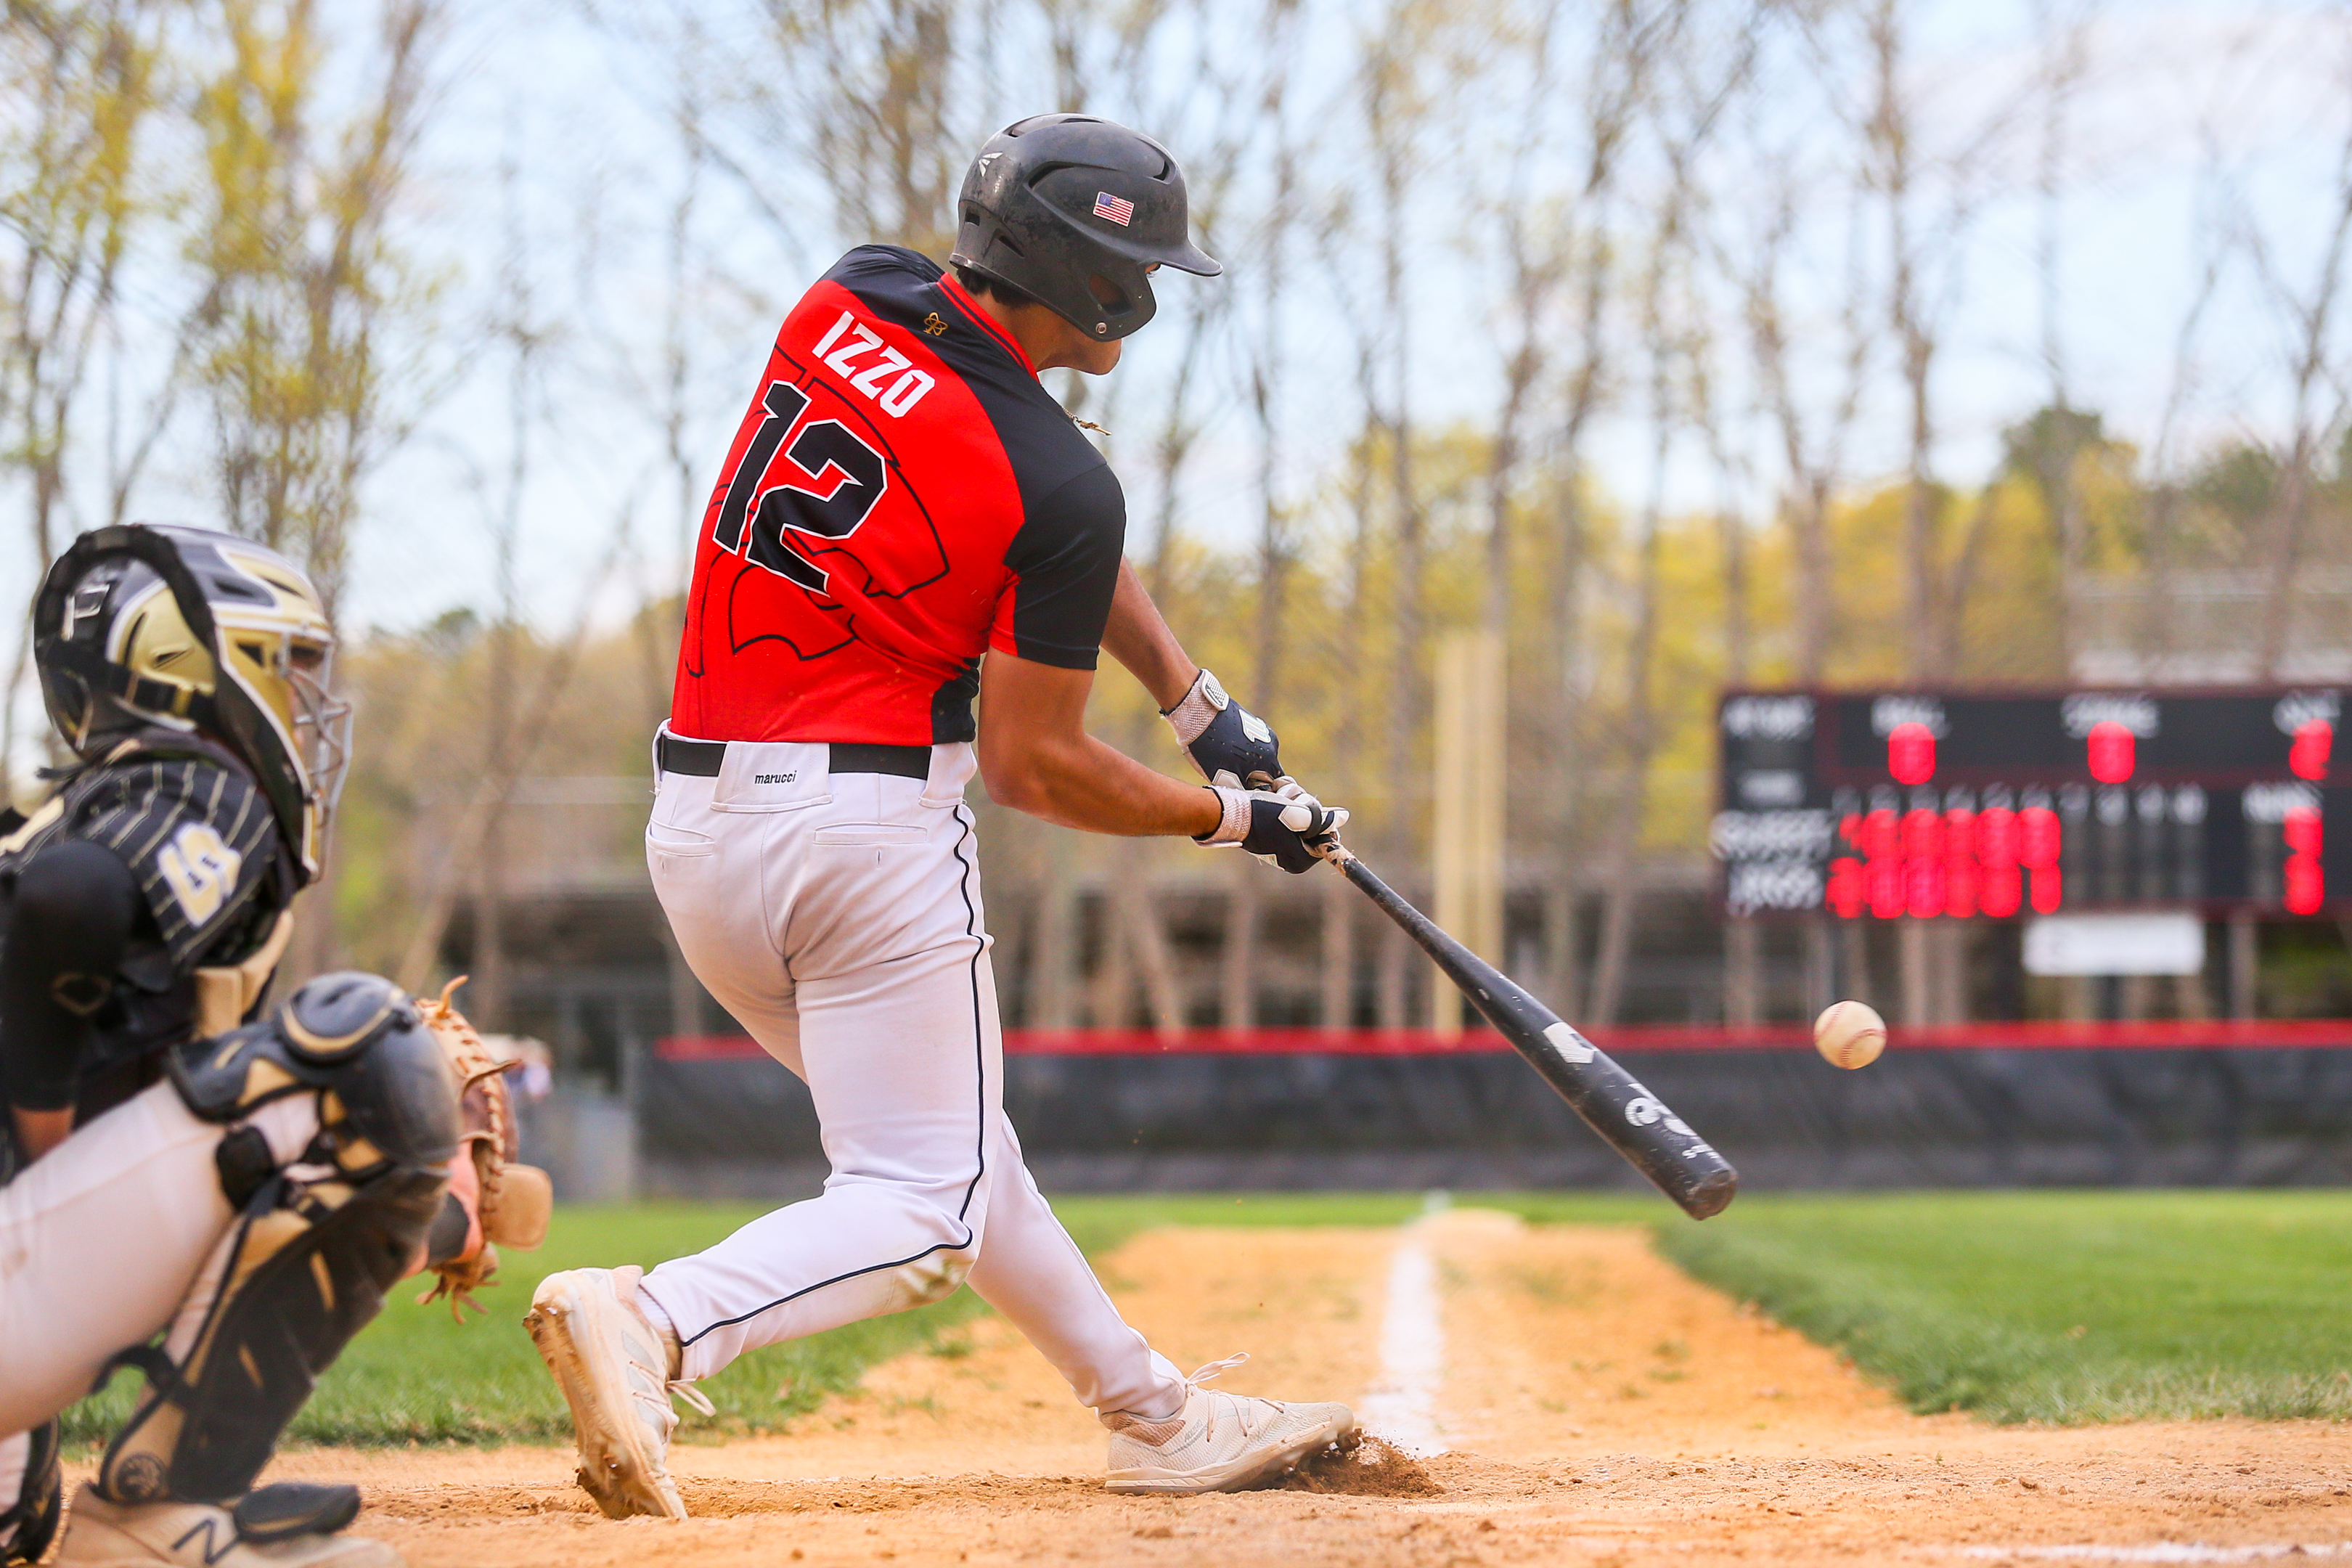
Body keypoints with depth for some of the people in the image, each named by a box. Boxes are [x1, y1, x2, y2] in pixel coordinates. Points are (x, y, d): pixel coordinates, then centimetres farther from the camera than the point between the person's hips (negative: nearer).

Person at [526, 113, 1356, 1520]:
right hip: (869, 826, -8)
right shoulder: (1062, 487, -15)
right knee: (922, 1209, 0)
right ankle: (653, 1324, -24)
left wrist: (1200, 703, 13)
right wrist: (1231, 815, 8)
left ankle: (1159, 1416, 31)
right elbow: (1032, 766, -7)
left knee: (948, 1145, 20)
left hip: (693, 821, 8)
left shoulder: (844, 303, 5)